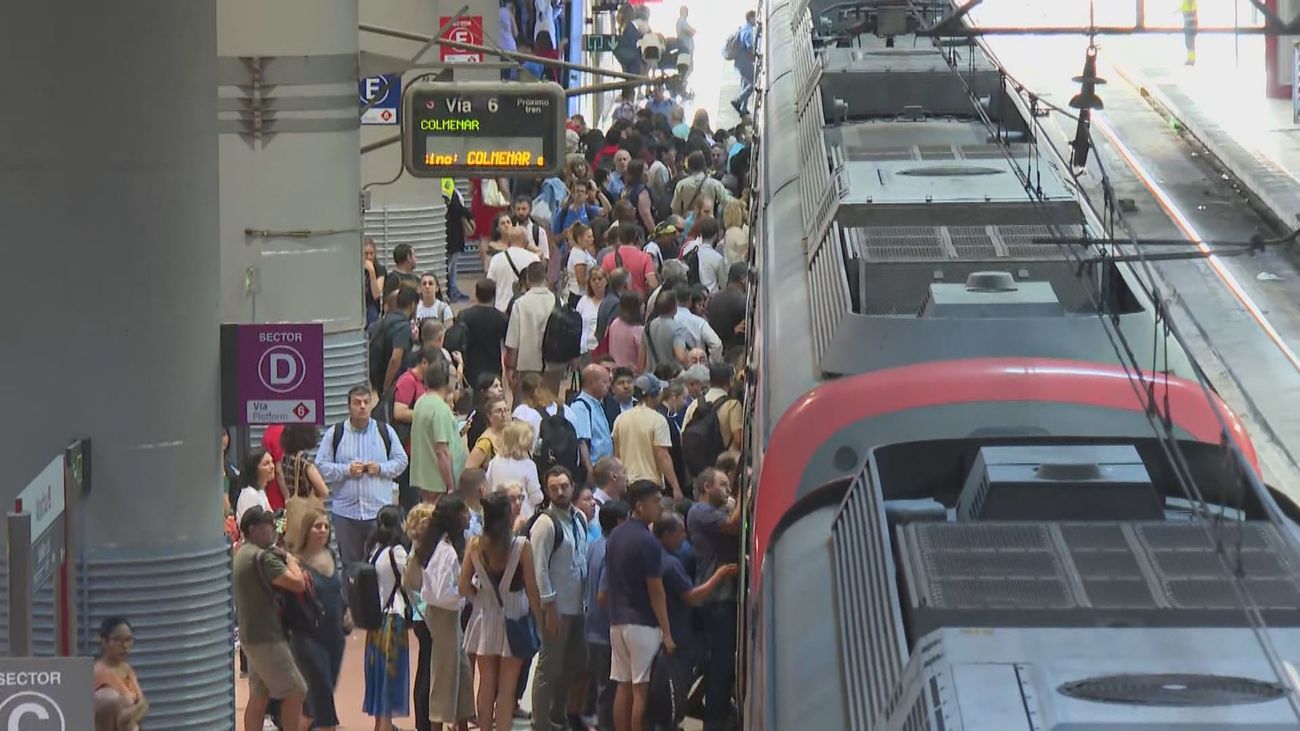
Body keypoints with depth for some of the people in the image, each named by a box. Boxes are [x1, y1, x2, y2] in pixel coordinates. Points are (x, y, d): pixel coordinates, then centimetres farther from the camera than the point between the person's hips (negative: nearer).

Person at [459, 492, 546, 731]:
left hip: (485, 620, 3)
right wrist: (539, 622, 0)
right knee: (507, 689, 3)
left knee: (486, 685, 13)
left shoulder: (475, 546, -7)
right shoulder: (521, 547, -14)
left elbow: (464, 588, -5)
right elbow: (532, 590, -11)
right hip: (513, 620, -3)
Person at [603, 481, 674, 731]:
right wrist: (667, 633, -12)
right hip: (642, 624, -8)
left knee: (623, 687, 10)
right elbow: (655, 591, -15)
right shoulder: (647, 543, -15)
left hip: (618, 621, 8)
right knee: (641, 691, -5)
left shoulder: (616, 535, 10)